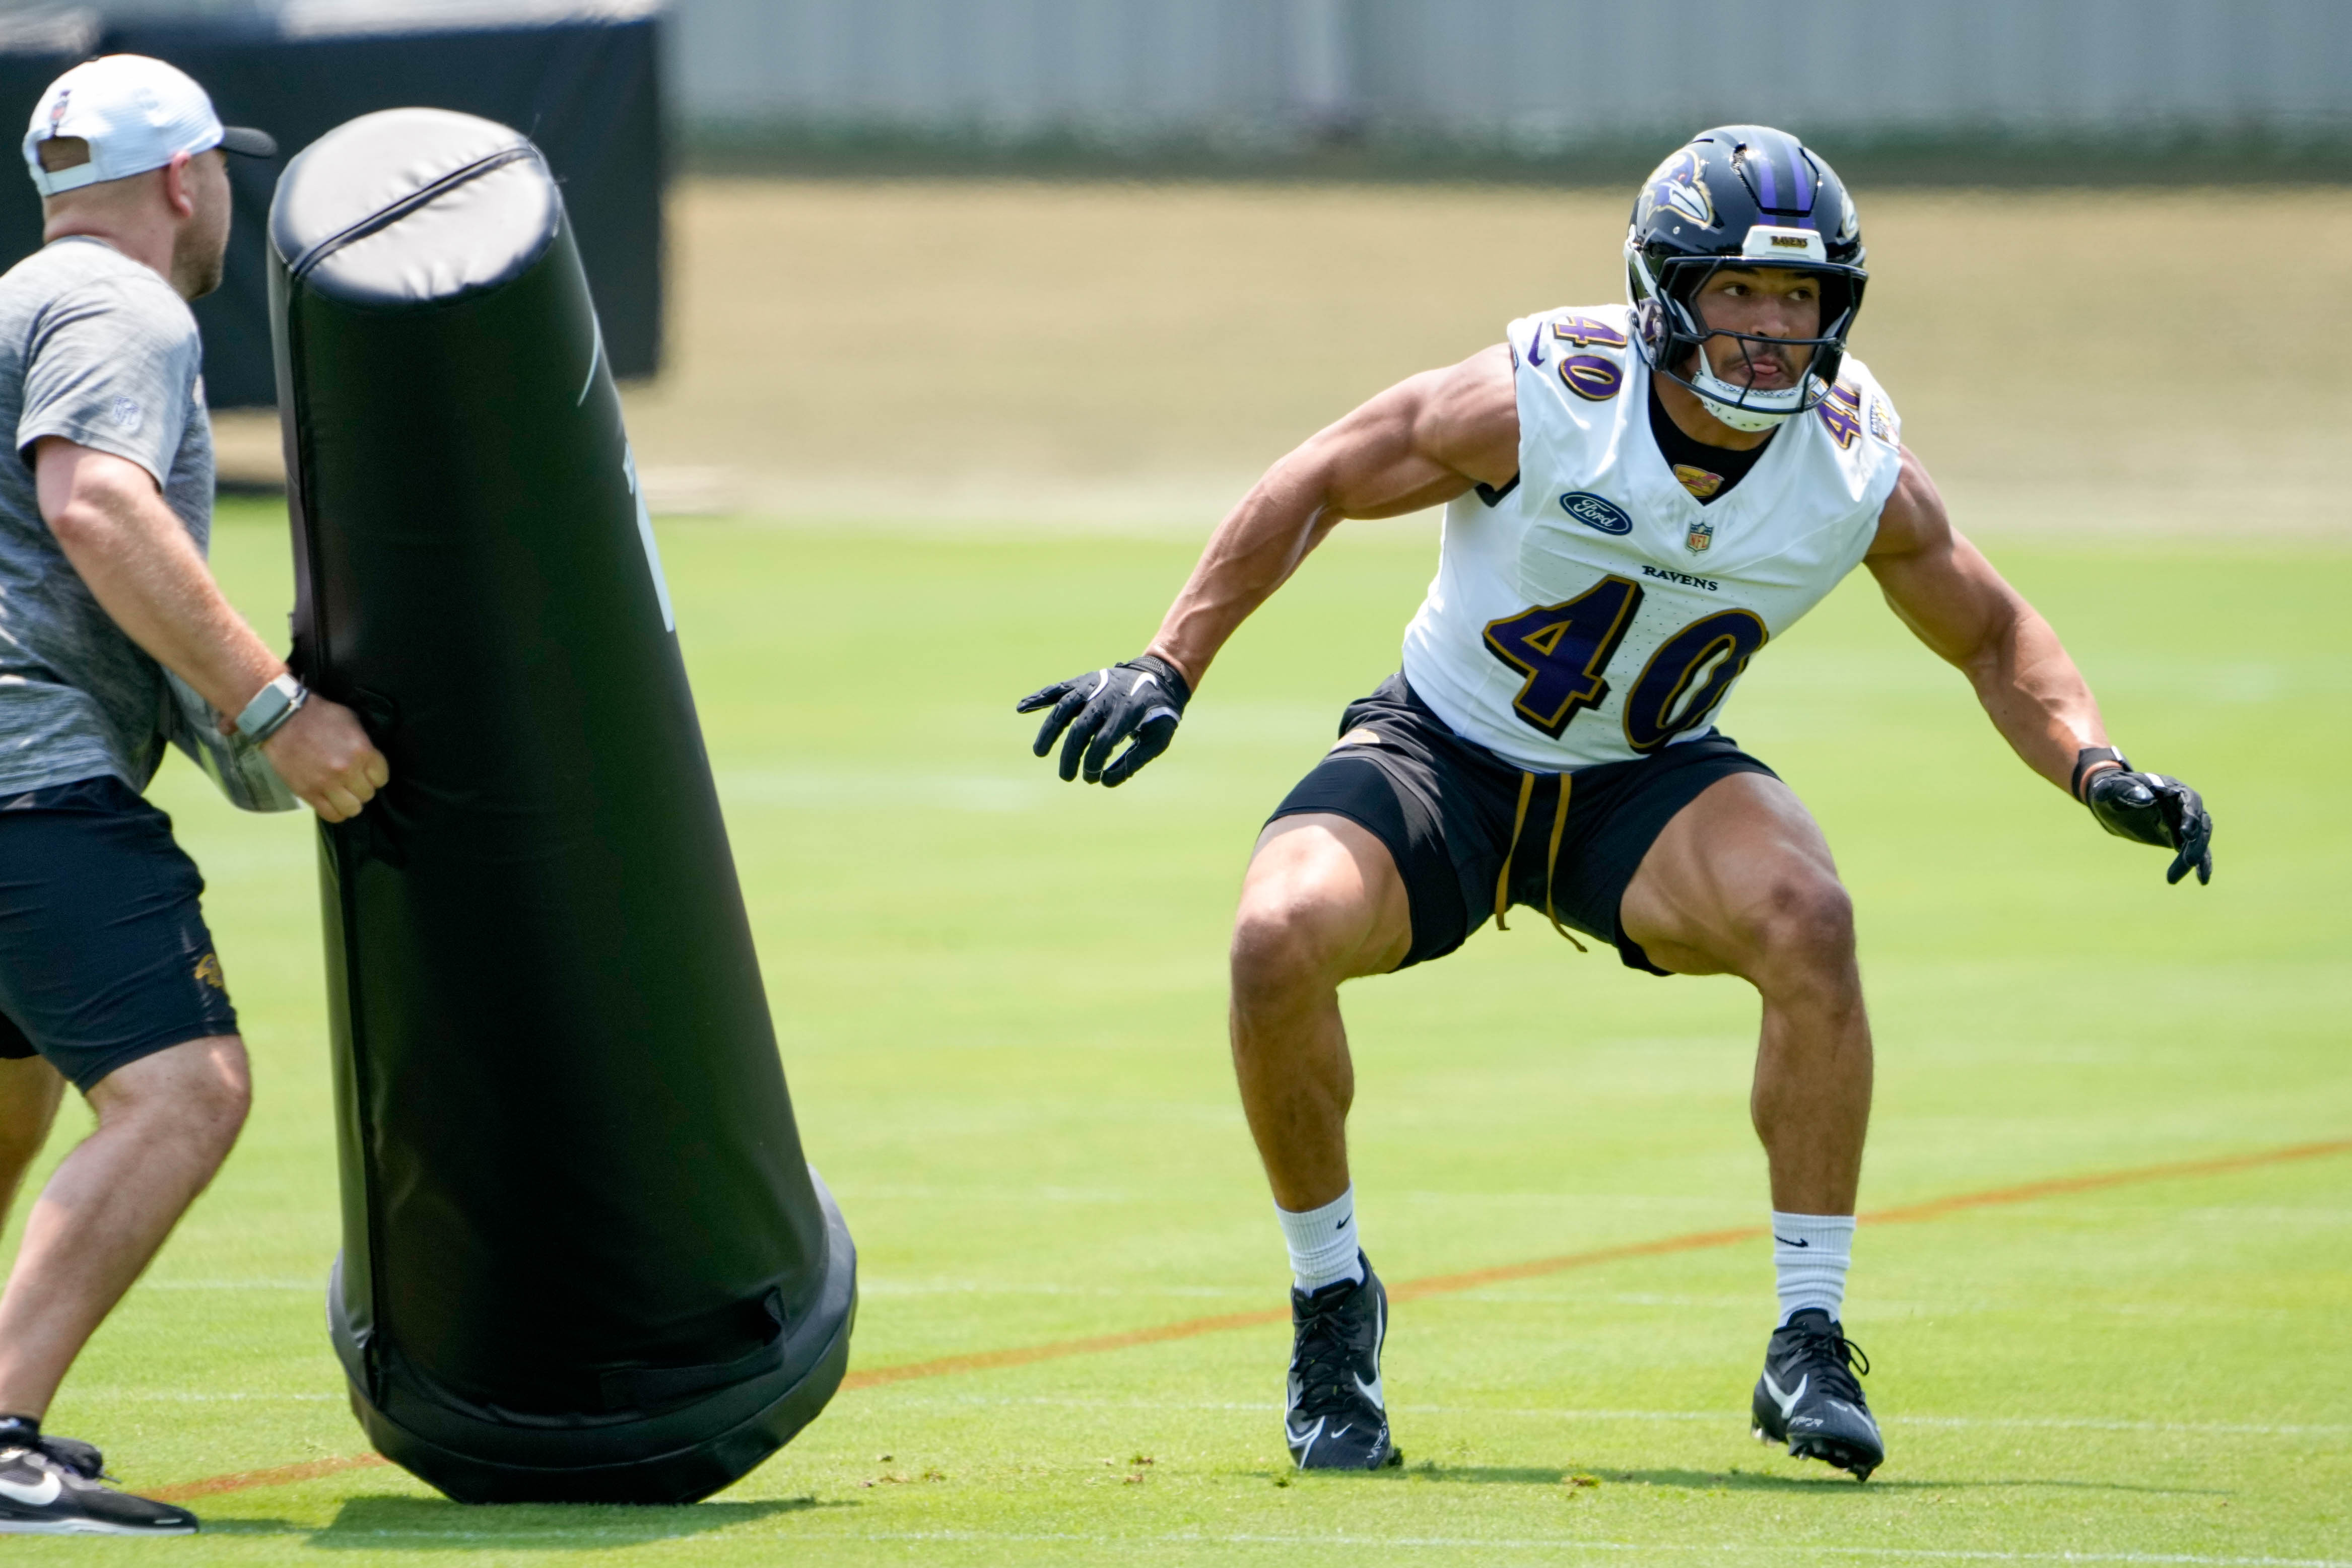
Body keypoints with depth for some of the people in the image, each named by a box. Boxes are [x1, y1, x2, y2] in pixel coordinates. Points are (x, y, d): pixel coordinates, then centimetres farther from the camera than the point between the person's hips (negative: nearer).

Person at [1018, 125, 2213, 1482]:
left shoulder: (1862, 478, -14)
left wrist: (2097, 768, -14)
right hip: (1444, 757, -1)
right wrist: (1169, 667, -13)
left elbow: (1993, 636, 4)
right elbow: (1321, 483, -9)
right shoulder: (1542, 403, -23)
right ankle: (1333, 1302, -3)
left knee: (1805, 918, -31)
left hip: (1648, 785, 1)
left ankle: (1811, 1340, -19)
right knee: (1281, 938, -29)